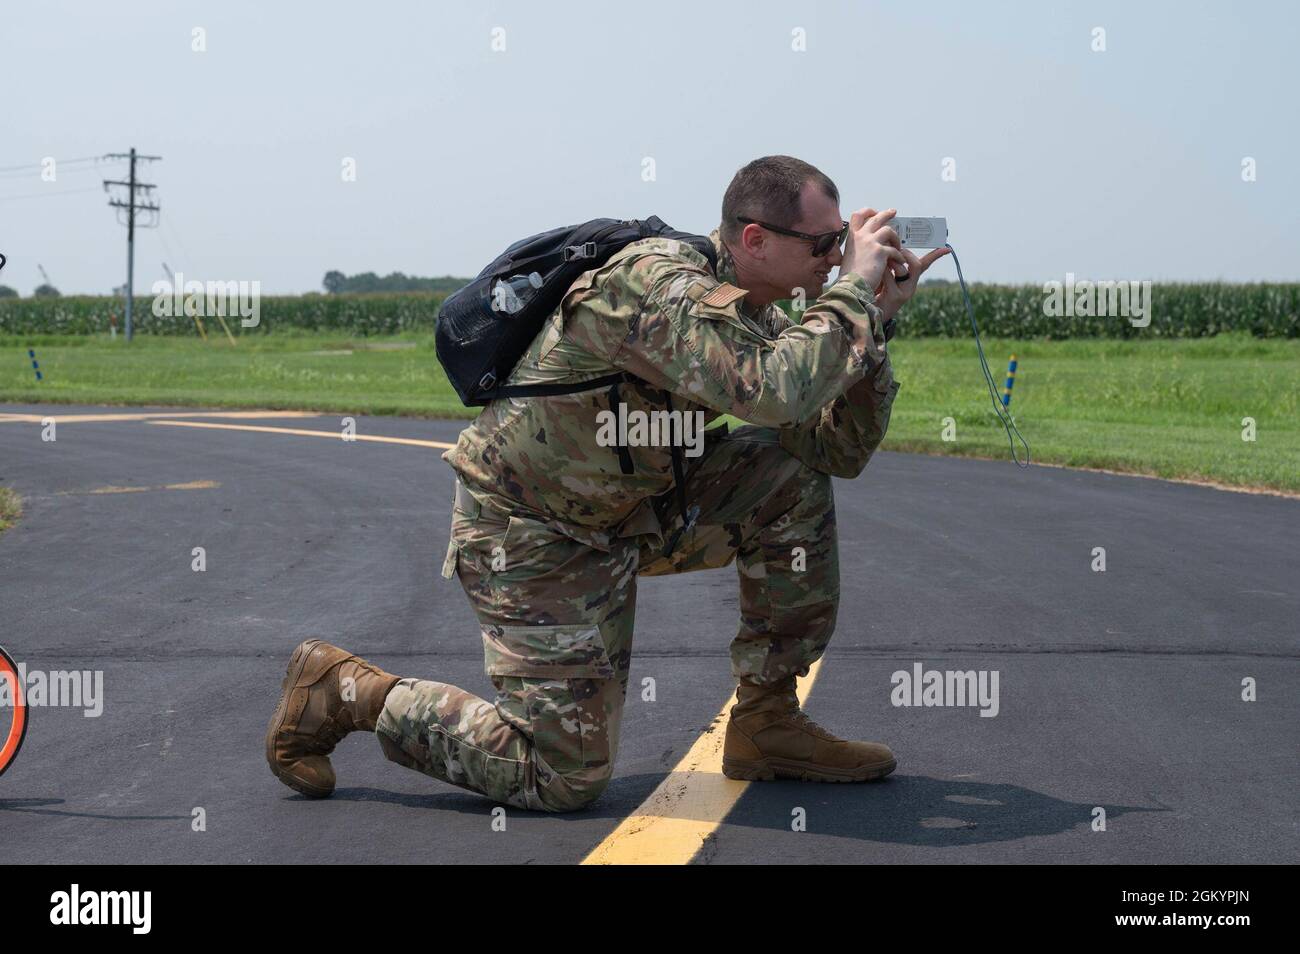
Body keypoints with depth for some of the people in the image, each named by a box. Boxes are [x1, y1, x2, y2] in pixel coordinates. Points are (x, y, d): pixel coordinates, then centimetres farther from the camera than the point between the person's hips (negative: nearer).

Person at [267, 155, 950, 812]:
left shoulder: (754, 317, 1)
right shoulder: (660, 285, -28)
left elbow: (839, 449, 0)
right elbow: (778, 394, -42)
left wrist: (873, 320, -10)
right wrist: (853, 292, -29)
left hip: (626, 505, 9)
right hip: (530, 531, -9)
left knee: (794, 481, -4)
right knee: (565, 777, -8)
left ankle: (767, 725, 5)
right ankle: (344, 691, 8)